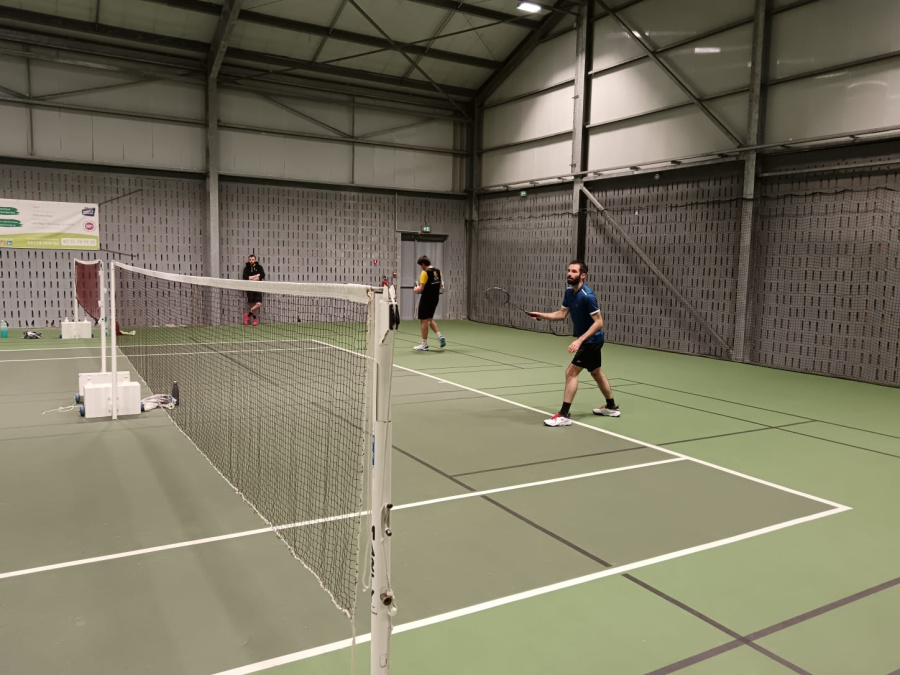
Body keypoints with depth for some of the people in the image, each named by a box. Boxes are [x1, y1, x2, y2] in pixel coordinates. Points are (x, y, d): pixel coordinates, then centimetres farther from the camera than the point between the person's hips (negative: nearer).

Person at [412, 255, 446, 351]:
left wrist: (416, 289, 1)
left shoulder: (425, 272, -16)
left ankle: (424, 345, 7)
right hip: (435, 298, 8)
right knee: (430, 319, 21)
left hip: (426, 299, -8)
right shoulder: (437, 271, 7)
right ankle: (440, 336, 7)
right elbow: (441, 285, 14)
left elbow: (421, 288, -18)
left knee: (424, 321, 2)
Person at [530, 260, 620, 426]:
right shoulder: (569, 292, 0)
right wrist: (541, 315, -9)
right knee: (597, 373, 23)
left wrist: (579, 340, -31)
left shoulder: (587, 296, -27)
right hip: (588, 339, 10)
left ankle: (564, 415, -10)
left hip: (592, 340, -10)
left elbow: (599, 322, -26)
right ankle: (612, 407, 40)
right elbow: (561, 314, 5)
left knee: (571, 372, -13)